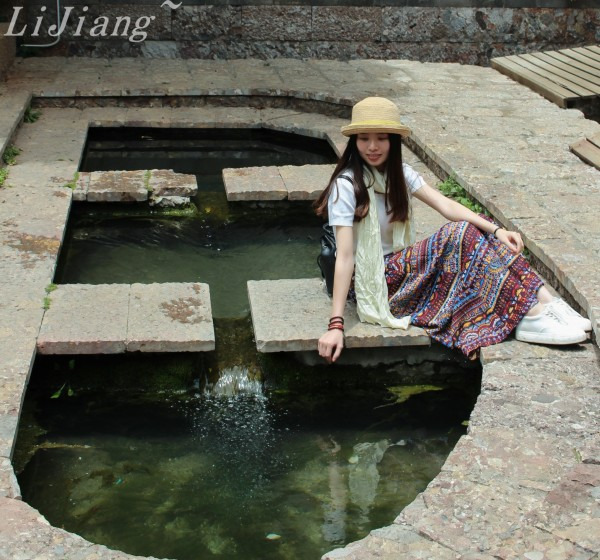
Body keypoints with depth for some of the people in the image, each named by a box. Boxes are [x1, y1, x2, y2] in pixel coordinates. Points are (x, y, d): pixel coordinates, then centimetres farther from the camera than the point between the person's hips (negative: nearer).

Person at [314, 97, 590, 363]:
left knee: (475, 232, -13)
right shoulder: (346, 185, -19)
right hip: (369, 281, -7)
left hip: (399, 265, 7)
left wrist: (495, 230, -23)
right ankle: (530, 314, -24)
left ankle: (543, 302, -20)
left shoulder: (397, 172, 3)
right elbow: (344, 255, -25)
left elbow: (446, 205, -8)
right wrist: (336, 325, -31)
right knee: (459, 234, -23)